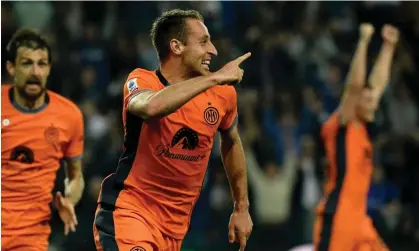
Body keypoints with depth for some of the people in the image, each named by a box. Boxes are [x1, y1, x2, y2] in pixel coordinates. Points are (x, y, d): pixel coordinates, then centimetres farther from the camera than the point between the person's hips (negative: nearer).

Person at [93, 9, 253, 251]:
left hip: (176, 227, 6)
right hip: (128, 210, -6)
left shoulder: (223, 93, 4)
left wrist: (242, 208, 24)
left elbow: (232, 143, 23)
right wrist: (214, 78, -30)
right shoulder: (142, 81, -11)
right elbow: (152, 106, -37)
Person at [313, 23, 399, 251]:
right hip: (337, 215, -9)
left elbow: (378, 83, 17)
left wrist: (388, 45, 16)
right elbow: (354, 85, -18)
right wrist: (363, 41, -19)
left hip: (358, 217, 9)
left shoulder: (363, 128, 14)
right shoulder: (340, 126, -6)